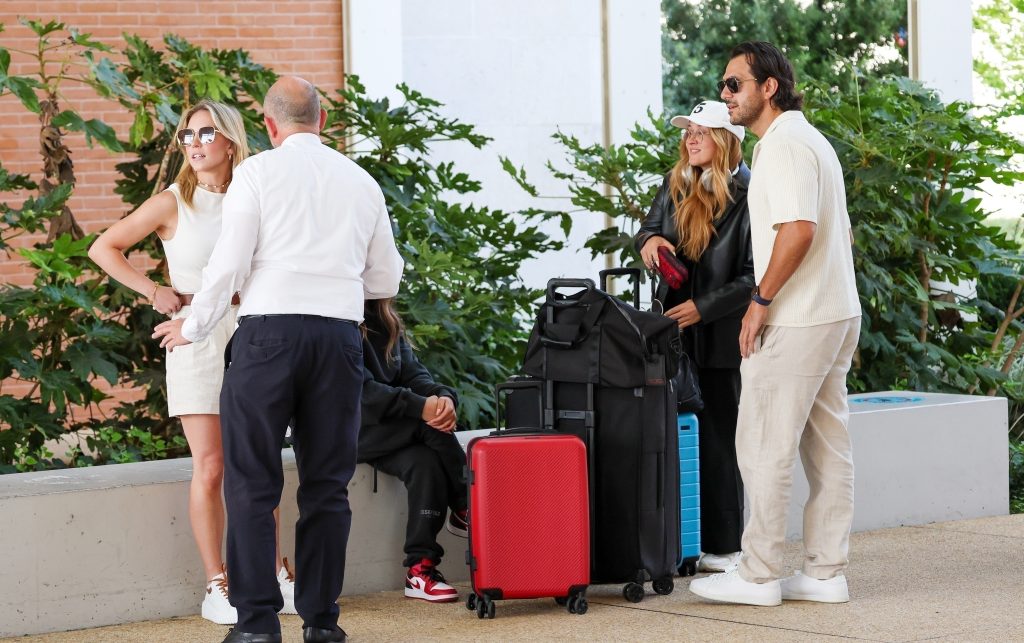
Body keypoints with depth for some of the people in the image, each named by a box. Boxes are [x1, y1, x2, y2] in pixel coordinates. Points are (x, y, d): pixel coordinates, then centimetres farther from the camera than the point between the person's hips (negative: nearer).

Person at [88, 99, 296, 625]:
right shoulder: (173, 204, -3)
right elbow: (104, 249, 1)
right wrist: (155, 292, -6)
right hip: (197, 340, -3)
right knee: (210, 468, -5)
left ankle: (274, 575, 17)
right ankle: (216, 587, 0)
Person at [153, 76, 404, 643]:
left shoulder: (257, 172, 1)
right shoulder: (361, 182, 13)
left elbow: (229, 264, -4)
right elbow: (386, 281, 19)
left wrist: (193, 328, 11)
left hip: (269, 329, -3)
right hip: (340, 334, 3)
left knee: (252, 482, 1)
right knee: (327, 484, 9)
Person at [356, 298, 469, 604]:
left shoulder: (386, 322, 14)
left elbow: (412, 372, 4)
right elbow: (360, 389, -20)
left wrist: (443, 396, -20)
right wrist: (420, 406, -30)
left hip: (391, 429, 6)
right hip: (356, 429, -6)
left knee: (425, 463, -25)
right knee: (431, 426, -29)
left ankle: (420, 570, -24)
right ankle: (466, 510, -17)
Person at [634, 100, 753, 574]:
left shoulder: (747, 196, -10)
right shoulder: (675, 185, 8)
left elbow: (754, 277, -11)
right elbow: (649, 230, 21)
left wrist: (703, 307, -17)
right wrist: (649, 240, -3)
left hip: (721, 334, -5)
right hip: (672, 329, 5)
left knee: (719, 437, 1)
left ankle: (723, 546, 8)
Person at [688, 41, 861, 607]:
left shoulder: (783, 146, -14)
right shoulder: (811, 140, 19)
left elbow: (797, 229, -26)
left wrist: (761, 299, -18)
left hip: (796, 323, -10)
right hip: (837, 315, 10)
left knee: (763, 447, -5)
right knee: (828, 450, 9)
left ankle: (758, 576, -2)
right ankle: (826, 573, 12)